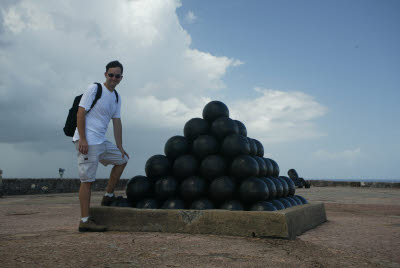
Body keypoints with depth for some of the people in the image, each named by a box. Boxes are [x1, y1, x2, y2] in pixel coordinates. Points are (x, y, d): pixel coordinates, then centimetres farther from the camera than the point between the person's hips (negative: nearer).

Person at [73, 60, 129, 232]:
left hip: (101, 142, 8)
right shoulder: (94, 89, -6)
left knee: (121, 159, 18)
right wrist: (82, 139, -20)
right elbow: (81, 113, -12)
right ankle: (84, 221, -4)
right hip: (87, 141, -8)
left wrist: (120, 147, 13)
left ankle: (108, 197, 22)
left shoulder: (116, 97, 16)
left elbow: (117, 123, 17)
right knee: (87, 180, -8)